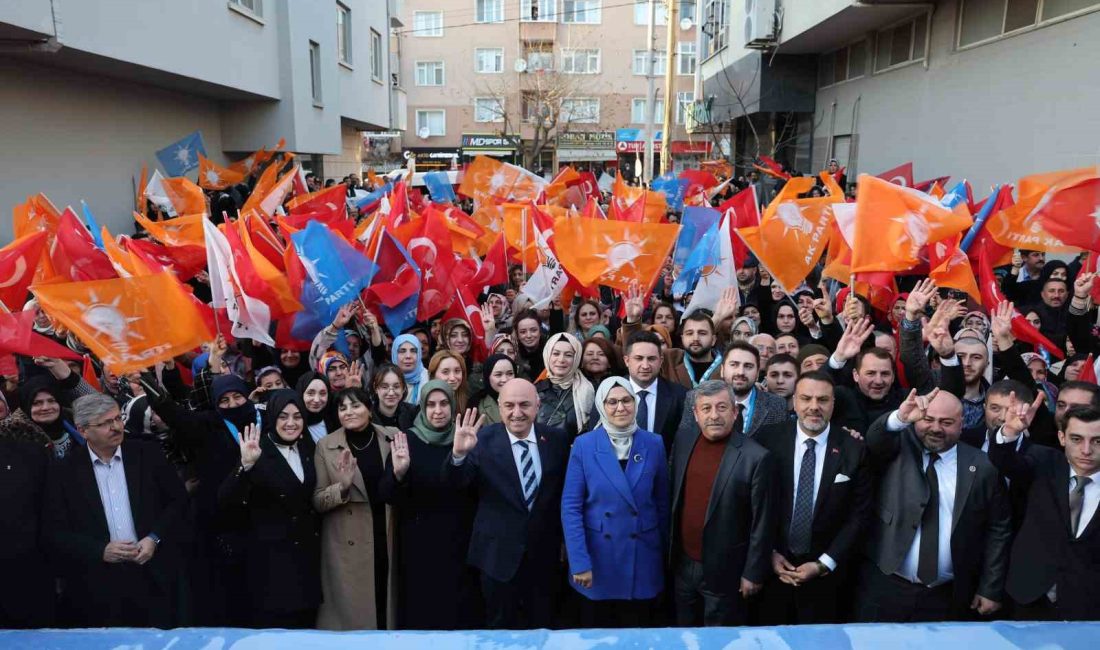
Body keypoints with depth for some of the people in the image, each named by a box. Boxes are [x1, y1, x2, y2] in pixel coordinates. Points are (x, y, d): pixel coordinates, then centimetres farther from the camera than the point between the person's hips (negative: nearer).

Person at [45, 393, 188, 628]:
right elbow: (56, 533, 1)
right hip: (98, 585, 0)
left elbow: (178, 500, 6)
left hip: (156, 577, 1)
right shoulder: (64, 472, 1)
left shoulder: (149, 454, 2)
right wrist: (101, 551, -13)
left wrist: (154, 538, -8)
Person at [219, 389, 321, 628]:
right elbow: (226, 501, -23)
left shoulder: (307, 450, 6)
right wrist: (246, 466, -36)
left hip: (306, 555, 6)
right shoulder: (258, 452, -11)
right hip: (271, 558, -6)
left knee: (305, 627, 13)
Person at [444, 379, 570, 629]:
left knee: (542, 629, 18)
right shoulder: (483, 440, -10)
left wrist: (564, 541, 10)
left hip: (545, 554, 2)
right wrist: (459, 453, -40)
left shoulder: (557, 439, -3)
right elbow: (457, 481, -20)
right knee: (501, 629, 15)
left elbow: (567, 491, 6)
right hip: (499, 555, -2)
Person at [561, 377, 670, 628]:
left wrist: (665, 550, 8)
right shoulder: (584, 445, -9)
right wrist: (579, 562, -14)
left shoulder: (654, 444, -3)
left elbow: (662, 503, 5)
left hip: (643, 558, 1)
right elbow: (570, 507, -9)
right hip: (597, 558, -1)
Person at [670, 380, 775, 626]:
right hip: (682, 565, 5)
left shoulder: (756, 457, -19)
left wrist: (753, 573, -9)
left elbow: (762, 523, -13)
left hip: (724, 571, -4)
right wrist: (671, 552, 12)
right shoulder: (683, 441, -3)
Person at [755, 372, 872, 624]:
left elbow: (859, 515, -5)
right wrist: (770, 552, -6)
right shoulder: (769, 438, -8)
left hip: (825, 573, 0)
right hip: (772, 565, 0)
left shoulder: (854, 450, -8)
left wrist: (824, 564, -9)